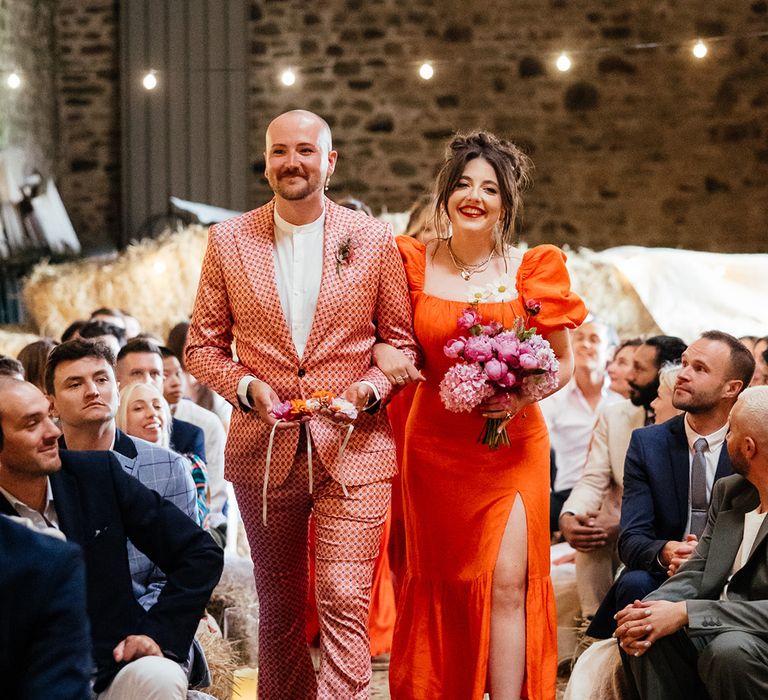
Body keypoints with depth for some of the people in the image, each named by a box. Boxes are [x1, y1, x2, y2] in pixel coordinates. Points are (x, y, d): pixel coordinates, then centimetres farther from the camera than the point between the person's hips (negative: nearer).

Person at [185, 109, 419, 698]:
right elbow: (203, 345, 8)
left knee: (345, 602, -13)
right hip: (263, 450, 2)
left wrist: (367, 390, -12)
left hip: (353, 448, -2)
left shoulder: (375, 240, 1)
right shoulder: (229, 241, 4)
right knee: (279, 607, 14)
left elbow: (402, 342, 7)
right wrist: (246, 387, -11)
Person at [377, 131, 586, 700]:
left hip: (512, 445, -1)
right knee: (438, 588, 7)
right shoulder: (415, 264, 0)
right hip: (435, 445, 2)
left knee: (509, 584, -10)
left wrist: (523, 397, -13)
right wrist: (388, 366, -10)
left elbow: (564, 361, 4)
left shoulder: (533, 270, -3)